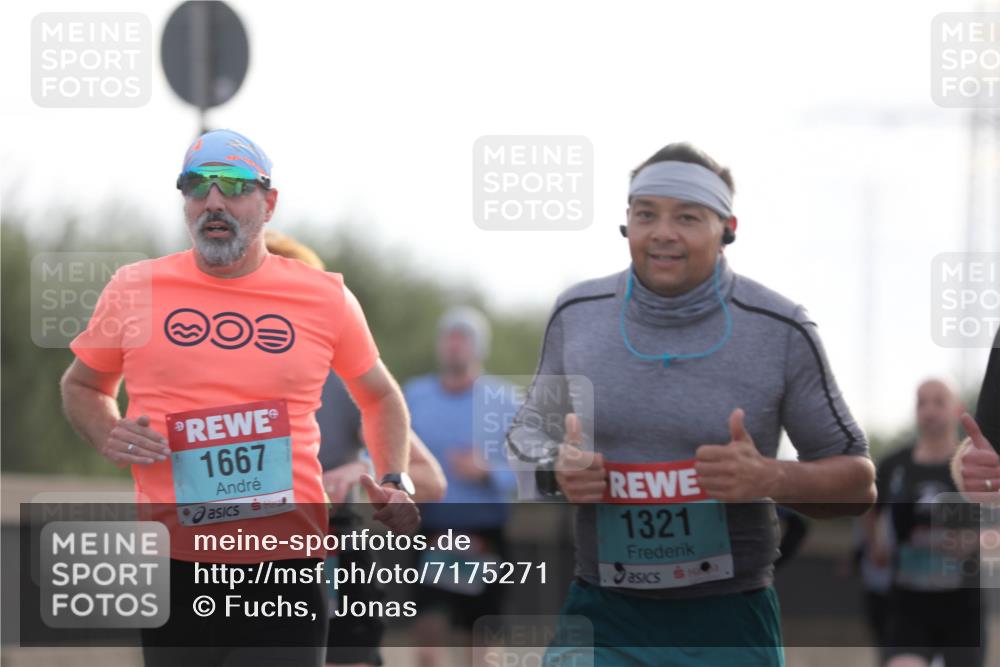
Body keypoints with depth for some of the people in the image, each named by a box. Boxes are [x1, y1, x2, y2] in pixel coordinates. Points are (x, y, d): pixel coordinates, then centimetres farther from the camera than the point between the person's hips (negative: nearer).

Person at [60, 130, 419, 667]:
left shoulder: (325, 298, 4)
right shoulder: (132, 289, 4)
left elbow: (379, 396, 21)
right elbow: (82, 386, 20)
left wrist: (394, 482, 5)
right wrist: (107, 437, -1)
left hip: (286, 562, -1)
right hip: (171, 564, 1)